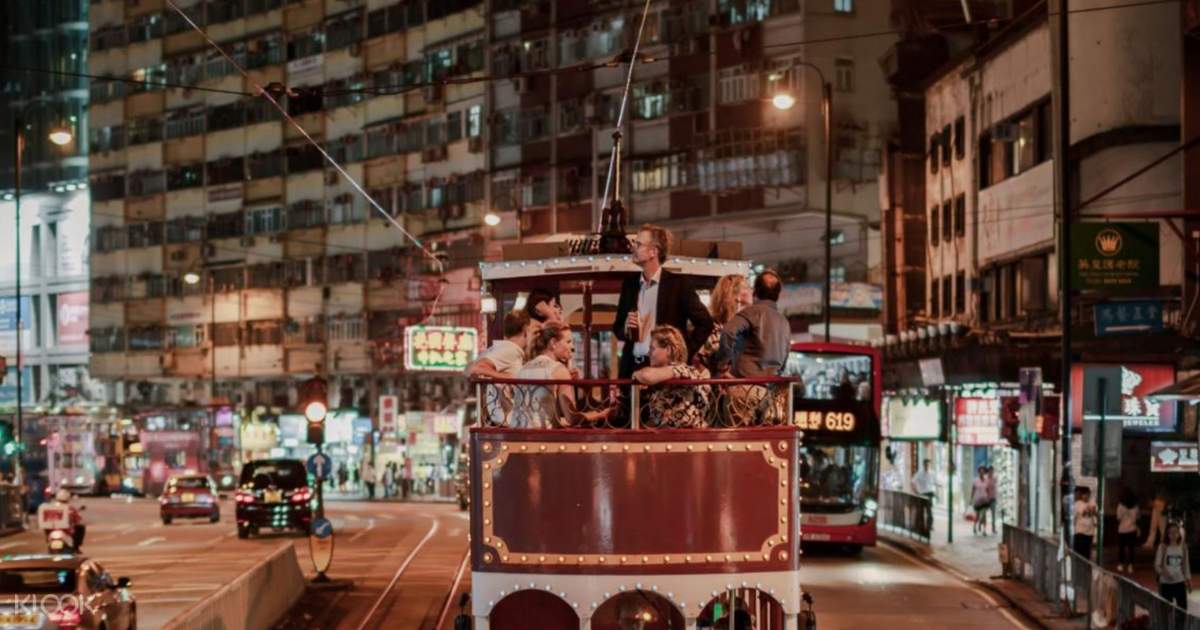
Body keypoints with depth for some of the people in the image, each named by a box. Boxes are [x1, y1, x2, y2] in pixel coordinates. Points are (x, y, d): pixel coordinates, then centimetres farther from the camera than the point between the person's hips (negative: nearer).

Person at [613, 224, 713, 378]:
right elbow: (617, 327, 19)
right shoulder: (629, 284, 12)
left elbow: (705, 323, -1)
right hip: (632, 368, 4)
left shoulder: (678, 284, -3)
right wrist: (625, 329, -3)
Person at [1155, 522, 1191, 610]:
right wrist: (1163, 572, -27)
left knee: (1183, 608, 2)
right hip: (1166, 583, -2)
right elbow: (1157, 565, -7)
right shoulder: (1163, 547, -8)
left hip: (1180, 582, 2)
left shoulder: (1183, 546, 1)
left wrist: (1188, 580, 10)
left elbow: (1186, 564, 10)